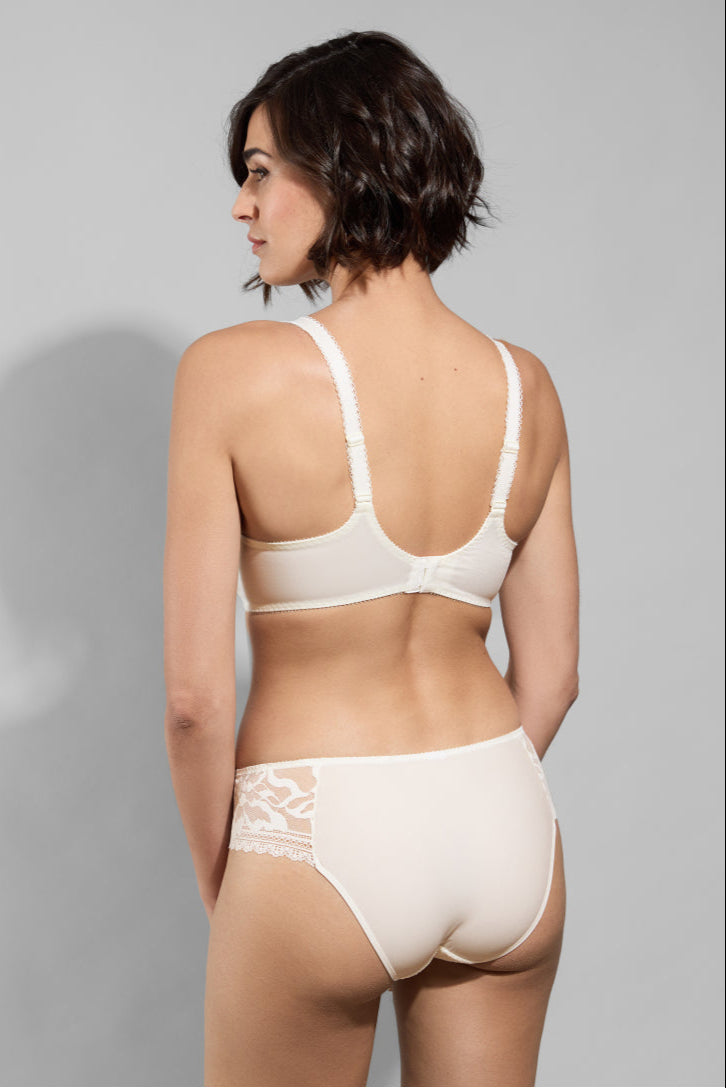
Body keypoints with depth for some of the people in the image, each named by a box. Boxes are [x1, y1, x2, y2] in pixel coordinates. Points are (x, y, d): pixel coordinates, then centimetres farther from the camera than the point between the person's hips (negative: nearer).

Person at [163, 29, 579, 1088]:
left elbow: (196, 696, -14)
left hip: (324, 841, -4)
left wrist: (219, 884, 1)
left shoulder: (236, 372, -15)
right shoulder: (526, 386, -1)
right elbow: (550, 673, 5)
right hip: (511, 834, 5)